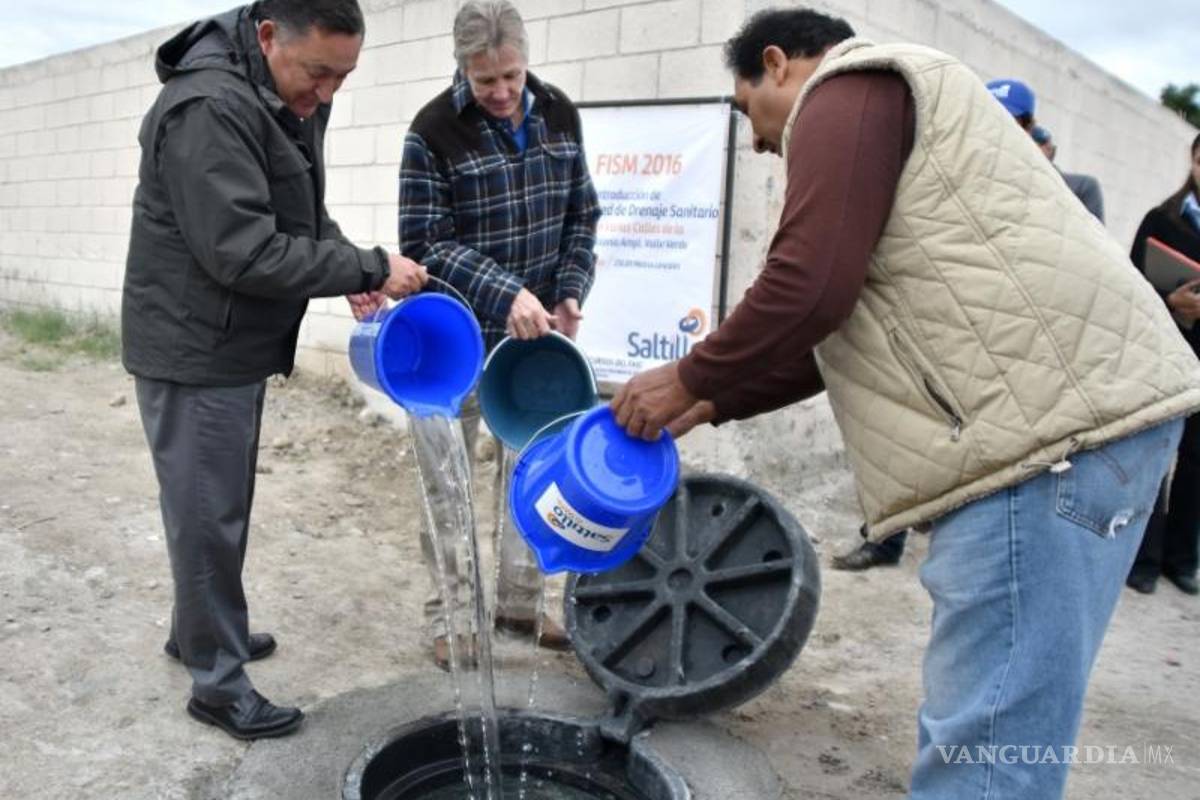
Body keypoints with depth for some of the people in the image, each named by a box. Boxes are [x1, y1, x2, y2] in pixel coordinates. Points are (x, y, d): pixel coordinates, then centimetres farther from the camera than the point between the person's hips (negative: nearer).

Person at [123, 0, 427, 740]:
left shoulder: (291, 101, 7)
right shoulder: (209, 108, -23)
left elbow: (300, 212, 15)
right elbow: (242, 252, -28)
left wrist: (350, 265, -3)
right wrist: (367, 269, -22)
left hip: (237, 345, 9)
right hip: (194, 350, -9)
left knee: (220, 505, 20)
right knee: (208, 513, 2)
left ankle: (198, 632, 38)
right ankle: (218, 681, 17)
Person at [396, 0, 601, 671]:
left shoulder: (559, 114, 3)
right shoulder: (435, 131, -12)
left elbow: (581, 216, 9)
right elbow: (425, 243, -13)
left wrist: (570, 293, -4)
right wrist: (506, 296, -24)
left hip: (536, 333, 5)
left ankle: (520, 603, 25)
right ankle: (447, 617, 18)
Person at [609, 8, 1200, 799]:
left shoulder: (847, 91, -1)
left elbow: (810, 289, -16)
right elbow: (846, 331, 28)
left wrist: (691, 378, 0)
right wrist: (716, 401, 26)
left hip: (1053, 427, -11)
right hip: (1064, 415, 11)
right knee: (984, 723, 19)